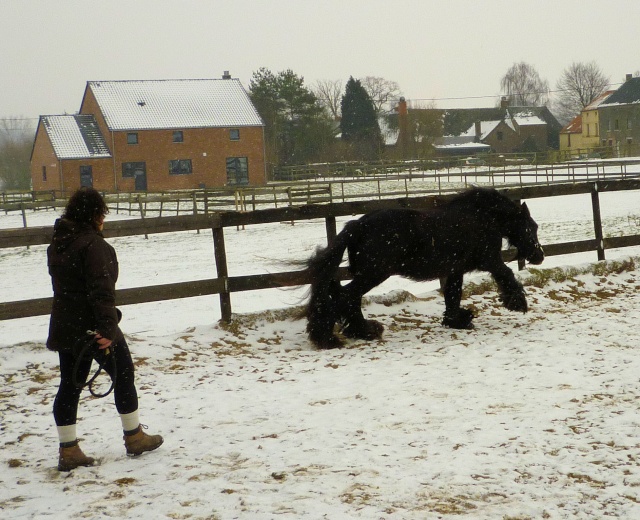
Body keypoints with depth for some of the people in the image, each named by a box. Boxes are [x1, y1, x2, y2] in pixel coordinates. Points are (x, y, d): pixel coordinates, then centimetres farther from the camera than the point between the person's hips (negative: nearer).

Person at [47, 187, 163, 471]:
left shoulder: (57, 243, 10)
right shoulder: (93, 244, -17)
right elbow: (101, 289, -23)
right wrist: (107, 328, -24)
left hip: (64, 327, 8)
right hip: (93, 325, -8)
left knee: (70, 384, 9)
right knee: (123, 375, 9)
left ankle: (68, 450, 10)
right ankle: (134, 437, 19)